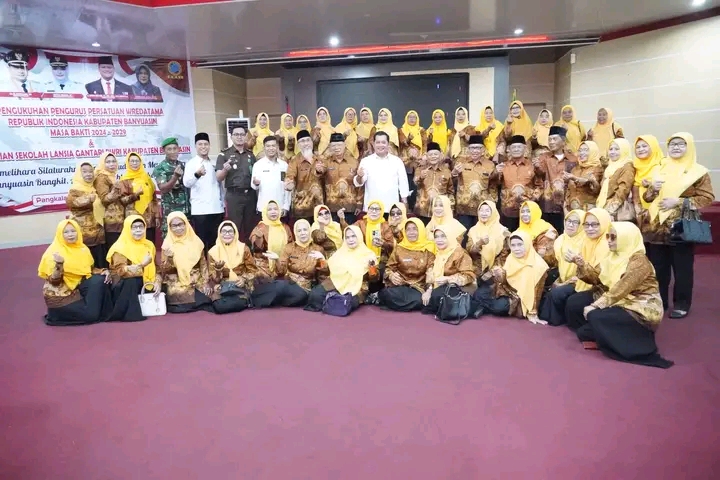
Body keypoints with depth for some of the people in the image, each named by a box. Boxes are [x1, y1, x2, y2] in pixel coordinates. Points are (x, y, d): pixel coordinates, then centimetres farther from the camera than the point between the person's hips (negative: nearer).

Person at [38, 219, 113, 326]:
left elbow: (90, 269, 13)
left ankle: (103, 312, -7)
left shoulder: (83, 249, 4)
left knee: (100, 280, -23)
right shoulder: (53, 252, -14)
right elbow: (54, 281, -17)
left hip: (79, 287, 6)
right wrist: (59, 265, -35)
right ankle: (57, 312, 7)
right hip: (60, 293, -6)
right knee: (90, 314, -19)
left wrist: (103, 272, -8)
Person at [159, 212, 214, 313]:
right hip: (177, 284, -1)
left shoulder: (195, 241, 0)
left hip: (197, 282, 1)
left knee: (205, 300, -19)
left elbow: (203, 264, 8)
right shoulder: (168, 244, -3)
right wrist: (169, 258, -23)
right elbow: (163, 270, -4)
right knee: (183, 301, -23)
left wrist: (206, 283, -1)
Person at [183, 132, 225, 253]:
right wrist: (197, 174, -38)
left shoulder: (214, 164, 15)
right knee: (201, 241, -3)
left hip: (217, 209, 5)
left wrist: (223, 204, 17)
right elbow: (186, 183, -18)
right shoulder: (191, 163, -1)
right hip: (199, 210, -5)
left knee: (215, 241, 9)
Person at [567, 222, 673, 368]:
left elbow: (621, 289, -26)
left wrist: (595, 306, -28)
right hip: (620, 302, 8)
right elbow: (596, 277, 2)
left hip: (641, 310, -8)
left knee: (596, 316, -28)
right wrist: (580, 262, -13)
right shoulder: (614, 256, 8)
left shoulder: (639, 261, -18)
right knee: (576, 307, 0)